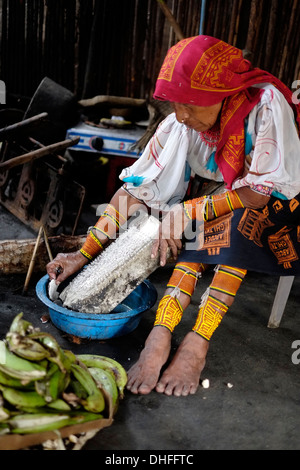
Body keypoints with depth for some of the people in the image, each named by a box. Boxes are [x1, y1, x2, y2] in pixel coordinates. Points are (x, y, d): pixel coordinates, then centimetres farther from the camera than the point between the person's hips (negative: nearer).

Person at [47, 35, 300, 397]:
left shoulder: (266, 105, -26)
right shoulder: (179, 125, -14)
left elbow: (260, 192, -28)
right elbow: (135, 189, -14)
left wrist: (186, 212, -30)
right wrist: (84, 254, -17)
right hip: (226, 207, 4)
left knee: (238, 220, -34)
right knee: (199, 223, -28)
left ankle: (197, 342, -32)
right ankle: (160, 333, -29)